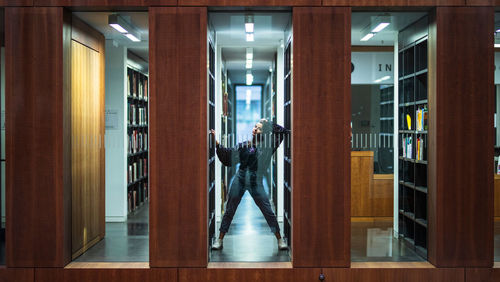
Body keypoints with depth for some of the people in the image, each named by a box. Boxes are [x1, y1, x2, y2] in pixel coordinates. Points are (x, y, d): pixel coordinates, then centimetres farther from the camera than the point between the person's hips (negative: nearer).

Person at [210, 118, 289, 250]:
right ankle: (220, 240, 15)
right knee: (229, 210, 5)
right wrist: (216, 142, -7)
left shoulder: (266, 146, 2)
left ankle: (280, 240, 11)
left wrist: (268, 125, 6)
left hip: (256, 181, -1)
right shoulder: (243, 145, 7)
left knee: (268, 211, -2)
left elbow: (282, 131, 3)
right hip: (240, 179, 2)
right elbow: (227, 154, 2)